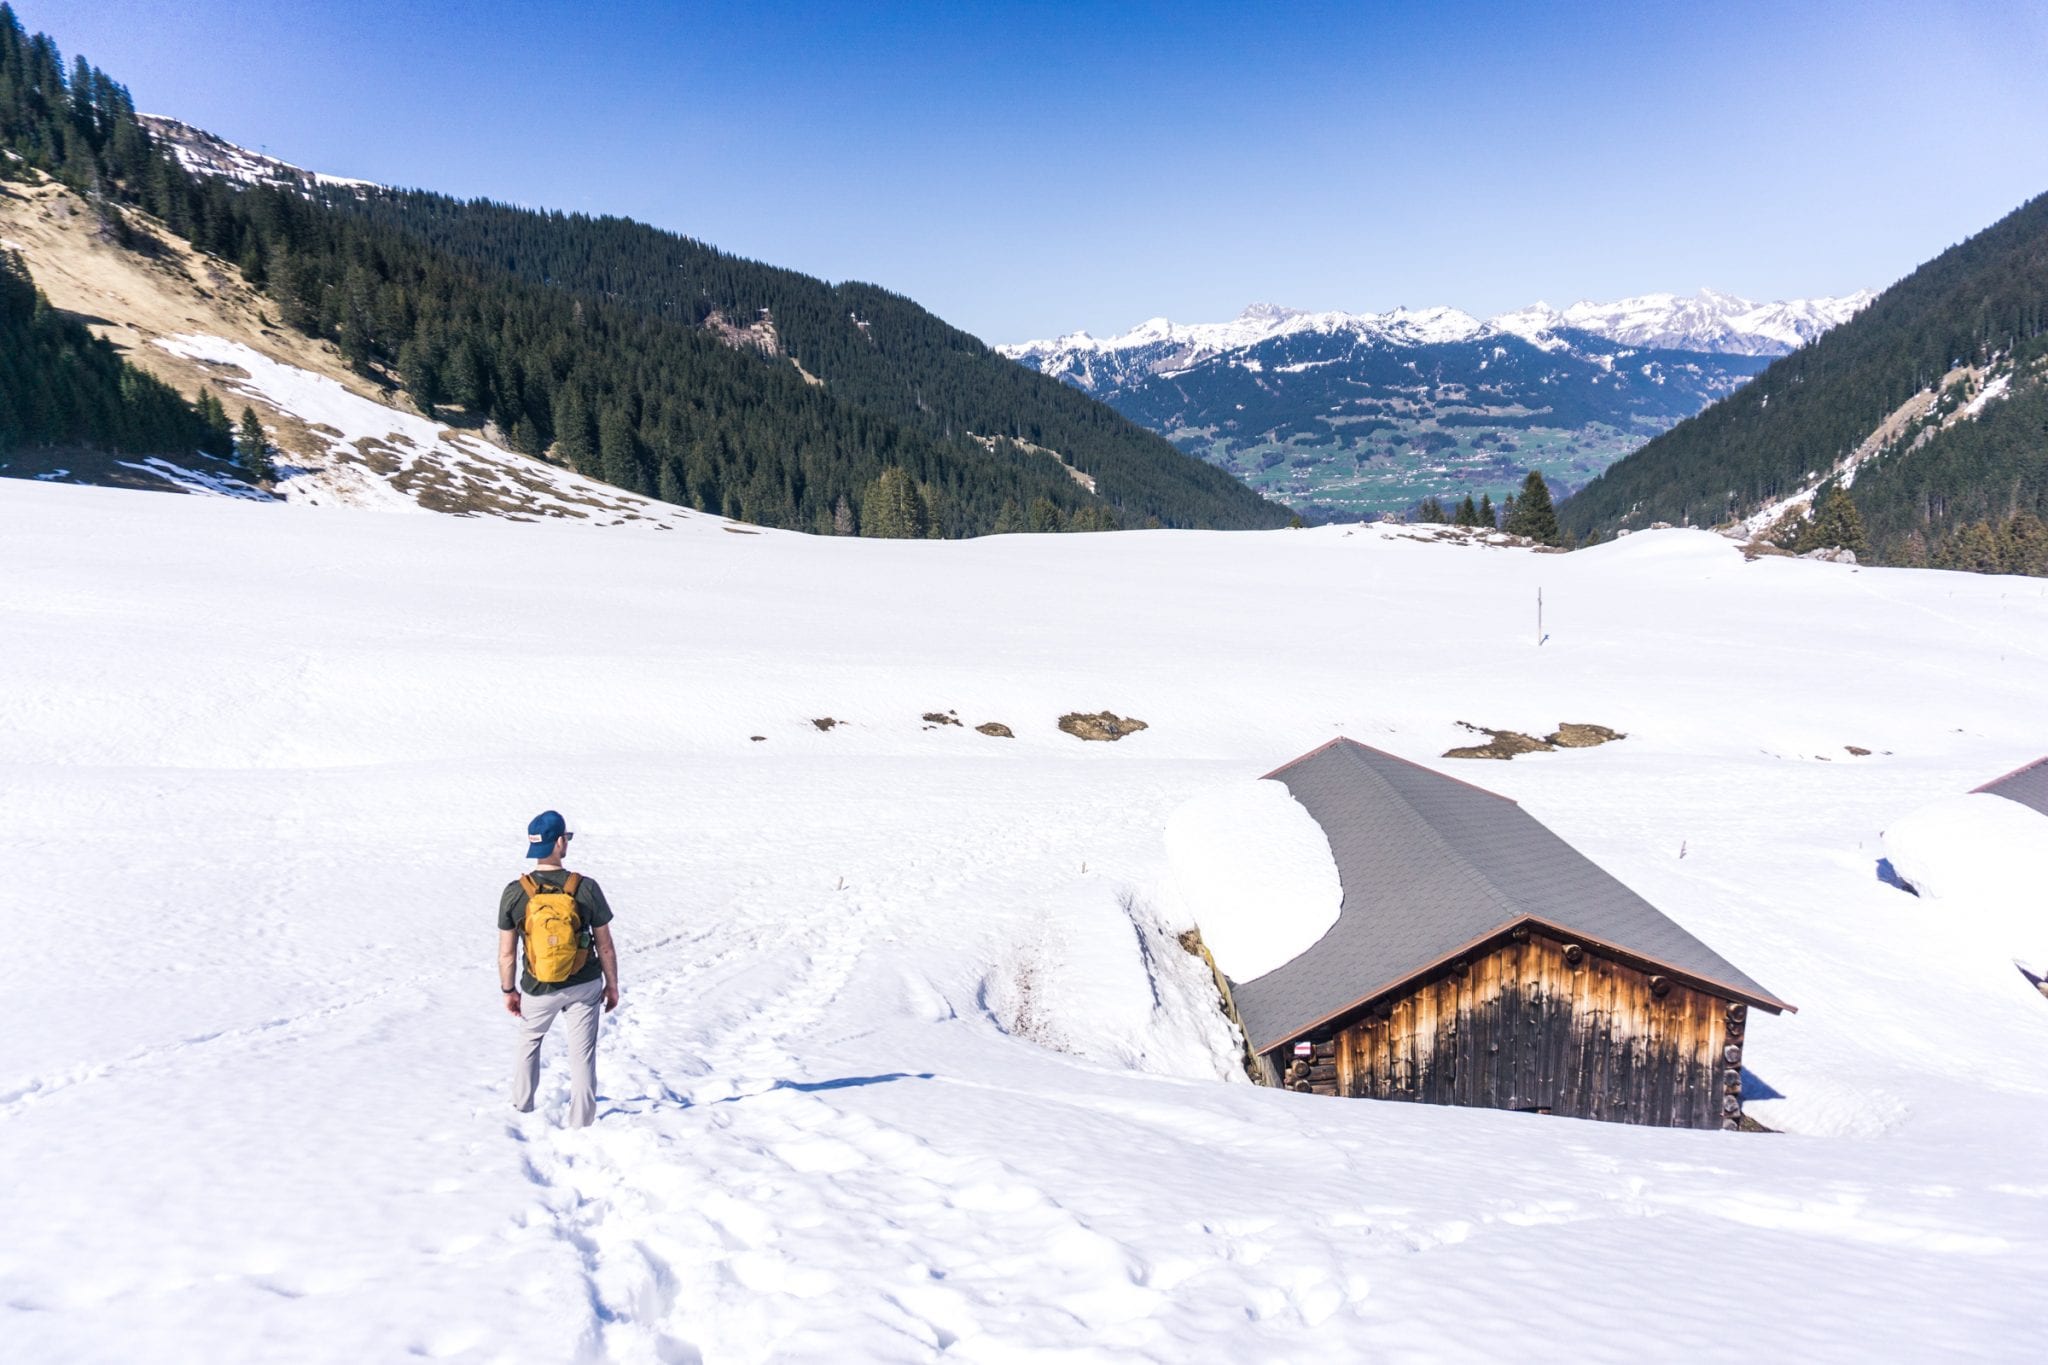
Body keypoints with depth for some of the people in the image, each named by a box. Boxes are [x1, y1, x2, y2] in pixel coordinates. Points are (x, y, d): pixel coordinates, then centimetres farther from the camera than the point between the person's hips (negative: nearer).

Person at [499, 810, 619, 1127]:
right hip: (584, 985, -1)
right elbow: (605, 947, -8)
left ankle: (522, 1108, 41)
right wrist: (612, 985, 6)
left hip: (538, 990, 1)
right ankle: (581, 1125, 15)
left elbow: (506, 953, -7)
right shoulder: (586, 888, -17)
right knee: (582, 1055, 10)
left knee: (529, 1042, 28)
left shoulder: (514, 893, -16)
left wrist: (508, 990, 9)